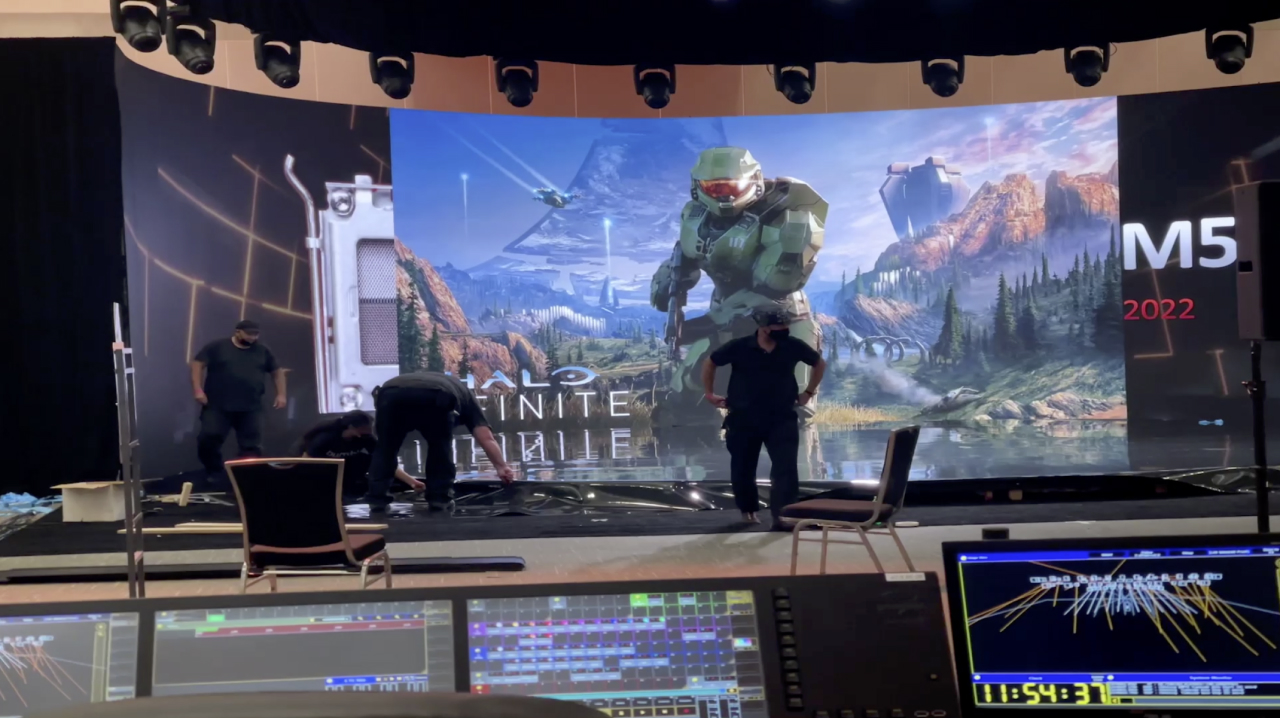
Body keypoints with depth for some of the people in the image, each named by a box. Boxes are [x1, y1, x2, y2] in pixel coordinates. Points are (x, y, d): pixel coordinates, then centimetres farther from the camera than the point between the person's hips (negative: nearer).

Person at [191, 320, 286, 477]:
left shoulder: (263, 351, 12)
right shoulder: (217, 347, 2)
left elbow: (277, 371, 20)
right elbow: (197, 364, -1)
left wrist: (280, 394, 10)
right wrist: (198, 390, -11)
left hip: (251, 409, 2)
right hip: (217, 406, -2)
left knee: (252, 446, 0)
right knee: (208, 439, -7)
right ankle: (214, 473, 12)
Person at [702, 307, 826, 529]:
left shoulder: (793, 346, -7)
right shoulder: (739, 347, -12)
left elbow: (820, 363, 12)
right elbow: (710, 363, 6)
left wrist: (809, 392, 10)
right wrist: (710, 394, 7)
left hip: (782, 418, 0)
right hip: (744, 418, 0)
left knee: (786, 468, -13)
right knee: (743, 469, 10)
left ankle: (782, 516, -12)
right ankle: (748, 509, 33)